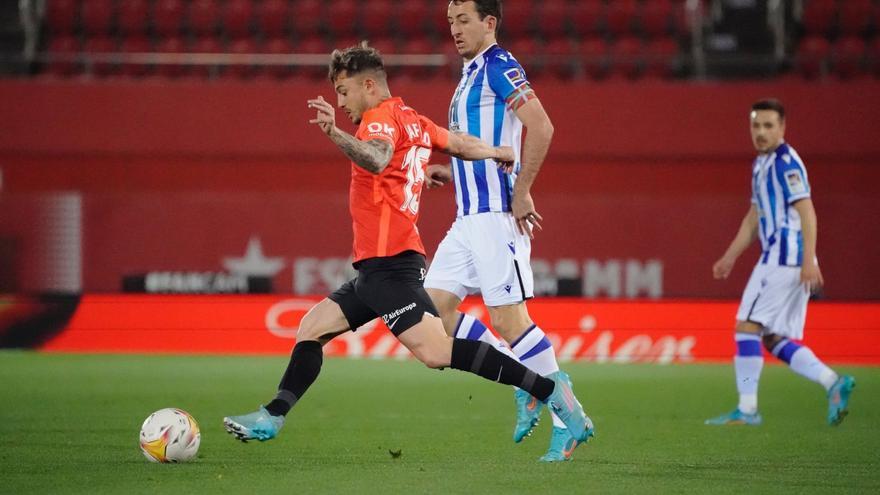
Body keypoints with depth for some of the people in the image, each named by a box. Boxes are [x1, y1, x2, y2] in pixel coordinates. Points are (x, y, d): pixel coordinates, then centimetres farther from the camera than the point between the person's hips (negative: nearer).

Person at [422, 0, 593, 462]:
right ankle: (524, 387, 9)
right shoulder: (471, 75, 20)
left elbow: (541, 128, -22)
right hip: (468, 218, 10)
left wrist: (521, 193, -21)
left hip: (496, 216, -10)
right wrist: (447, 172, 14)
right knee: (435, 308, 3)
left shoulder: (499, 66, -9)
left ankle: (568, 419, -4)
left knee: (508, 317, -11)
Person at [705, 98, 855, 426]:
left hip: (786, 257, -10)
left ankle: (747, 409, -7)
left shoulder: (786, 162, -11)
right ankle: (833, 383, 2)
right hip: (777, 257, 10)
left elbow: (806, 212, -17)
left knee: (747, 326, -9)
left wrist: (809, 260, -24)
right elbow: (754, 217, 27)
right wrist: (730, 257, 25)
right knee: (776, 340, 7)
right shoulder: (761, 164, 19)